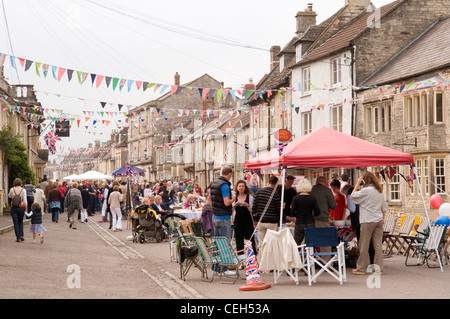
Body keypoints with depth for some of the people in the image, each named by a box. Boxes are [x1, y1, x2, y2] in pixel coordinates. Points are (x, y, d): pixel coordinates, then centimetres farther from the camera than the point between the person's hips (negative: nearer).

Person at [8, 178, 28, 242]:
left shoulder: (12, 189, -2)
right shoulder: (23, 190, -5)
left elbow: (9, 196, 18)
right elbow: (25, 200, -7)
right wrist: (26, 208, 1)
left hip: (13, 207, 0)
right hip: (21, 207, 0)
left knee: (16, 223, 3)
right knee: (21, 222, 17)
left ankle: (18, 238, -2)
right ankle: (21, 236, 9)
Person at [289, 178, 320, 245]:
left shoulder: (295, 199, -6)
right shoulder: (312, 198, -1)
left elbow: (292, 213, -8)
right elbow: (317, 212, -1)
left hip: (299, 224, -2)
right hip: (310, 223, 2)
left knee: (296, 244, 4)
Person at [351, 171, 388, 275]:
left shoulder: (366, 190, -12)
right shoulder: (380, 191, 11)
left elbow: (353, 196, -5)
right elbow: (384, 207, 16)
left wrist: (357, 184, 0)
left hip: (368, 221, -7)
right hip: (378, 220, 7)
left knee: (364, 245, 1)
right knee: (378, 245, 5)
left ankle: (361, 268, 7)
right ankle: (378, 268, 5)